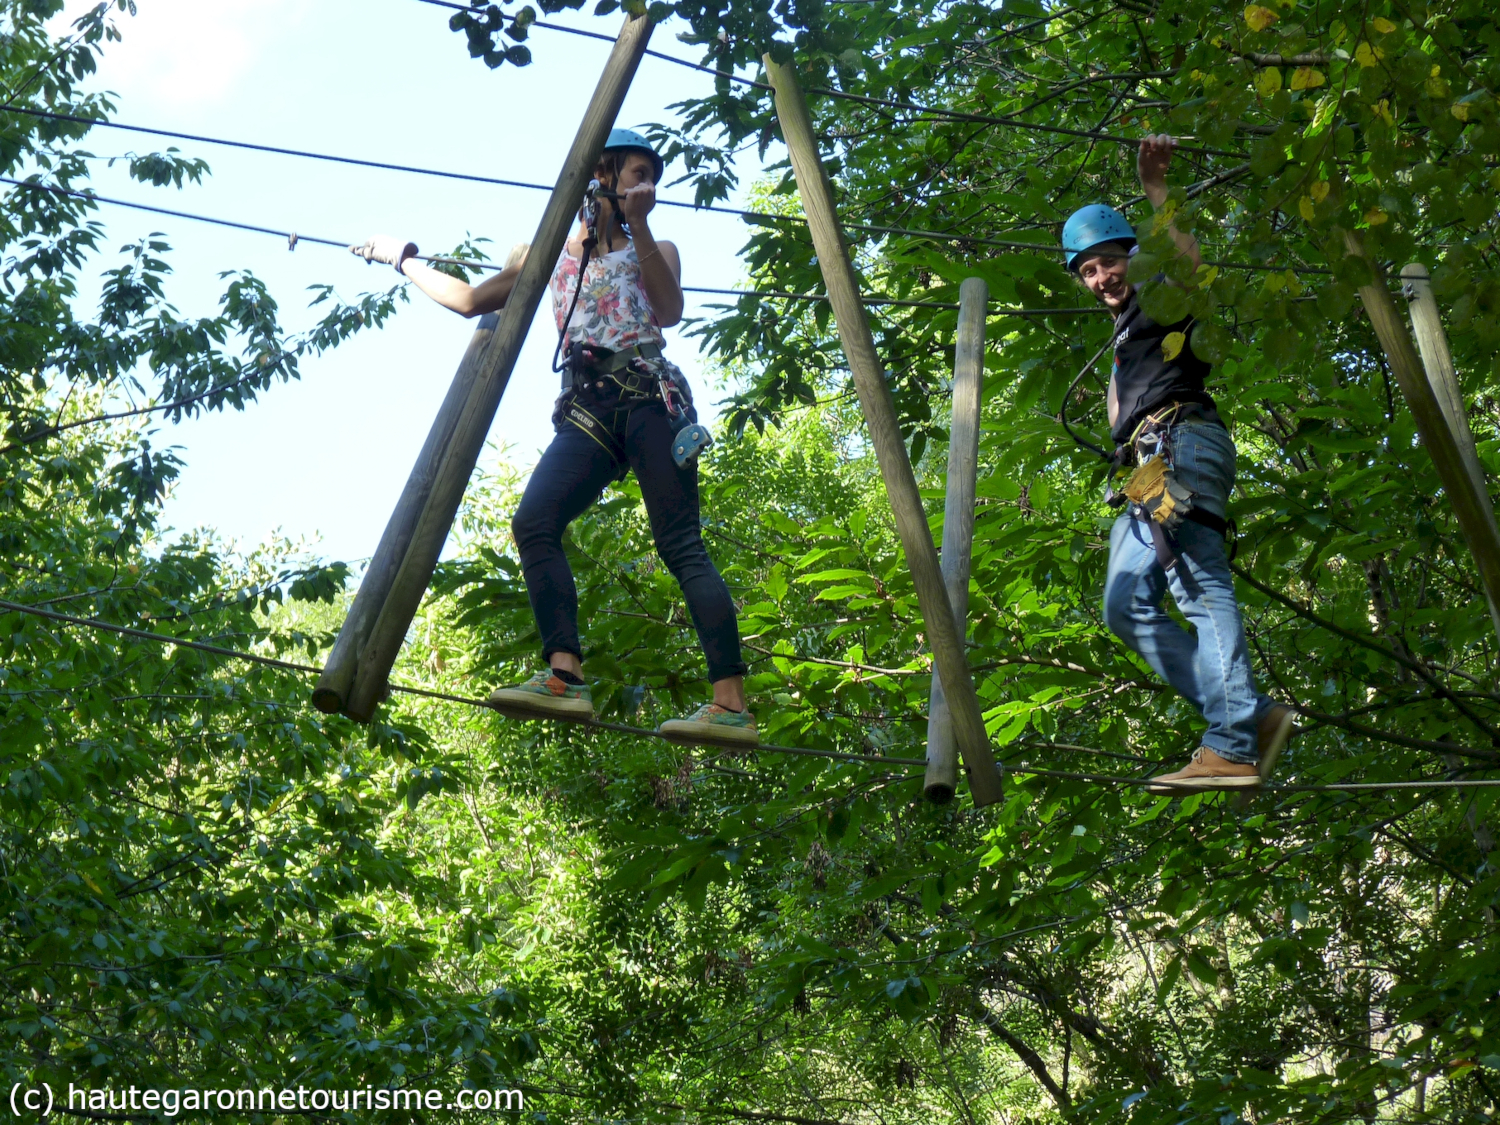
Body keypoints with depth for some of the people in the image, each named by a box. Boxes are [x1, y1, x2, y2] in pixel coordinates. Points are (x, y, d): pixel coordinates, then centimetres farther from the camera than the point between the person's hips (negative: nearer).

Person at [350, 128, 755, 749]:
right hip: (586, 411, 3)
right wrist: (403, 260, 39)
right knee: (534, 520, -22)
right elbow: (472, 300, 33)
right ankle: (565, 677, -32)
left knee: (681, 544, -15)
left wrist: (637, 226, -6)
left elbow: (670, 312, -3)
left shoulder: (656, 249, 19)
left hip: (648, 396, -3)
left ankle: (732, 704, -22)